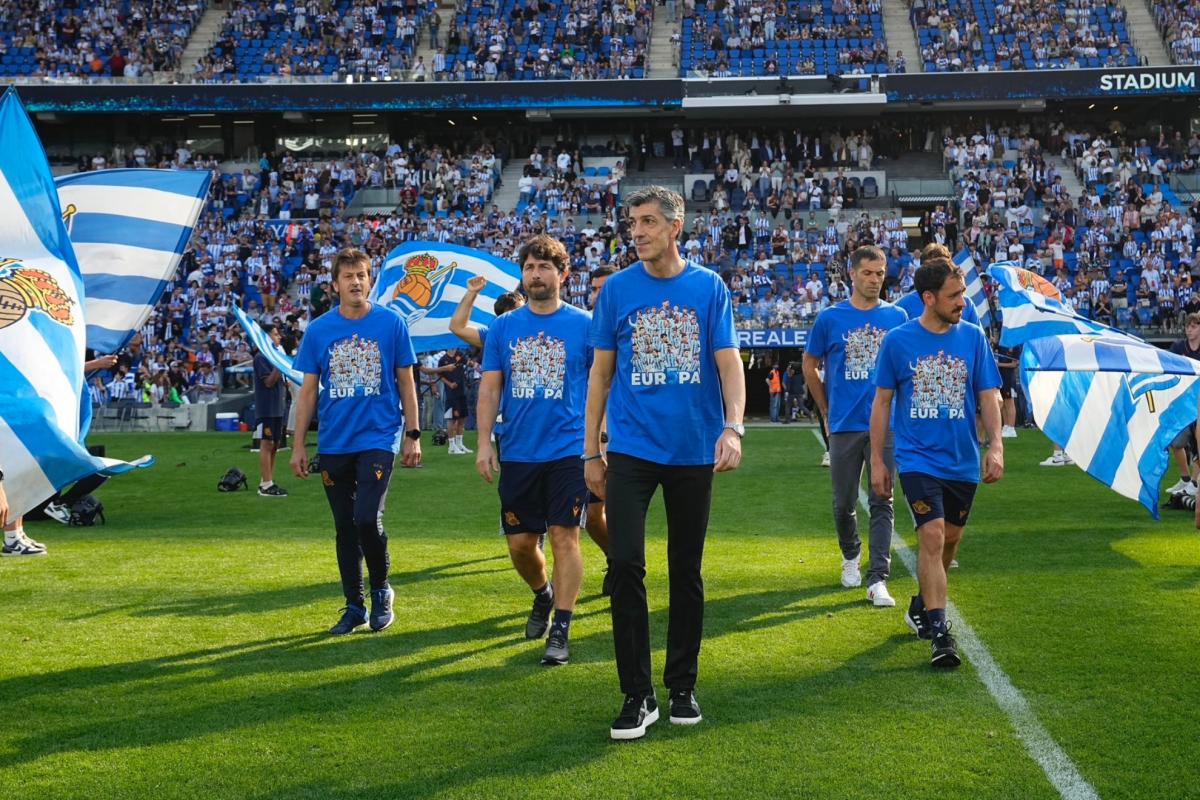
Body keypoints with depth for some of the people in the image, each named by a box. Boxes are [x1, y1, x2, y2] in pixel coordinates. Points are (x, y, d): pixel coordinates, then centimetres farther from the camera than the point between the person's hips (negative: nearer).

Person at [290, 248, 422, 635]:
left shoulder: (391, 323, -1)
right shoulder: (318, 330, 3)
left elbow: (406, 382, 4)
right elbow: (308, 390, 7)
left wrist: (413, 435, 1)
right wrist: (298, 445, 4)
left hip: (378, 439, -3)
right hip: (333, 444, 3)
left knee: (367, 519, -15)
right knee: (344, 527, 10)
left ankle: (381, 589, 10)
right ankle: (354, 605, 21)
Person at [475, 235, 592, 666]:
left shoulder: (583, 324, 0)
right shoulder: (503, 327, 7)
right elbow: (490, 389, 8)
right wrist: (484, 443, 0)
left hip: (568, 450, -3)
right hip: (518, 452, 3)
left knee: (564, 536, -7)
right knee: (520, 542, 8)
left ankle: (560, 631, -1)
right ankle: (544, 595, 37)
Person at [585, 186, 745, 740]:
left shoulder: (709, 287, 1)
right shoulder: (618, 289, 3)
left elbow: (728, 361, -2)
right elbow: (601, 371, 7)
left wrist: (732, 428, -18)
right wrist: (591, 450, 4)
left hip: (694, 450, 0)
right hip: (632, 446, 0)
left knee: (686, 571, 9)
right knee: (624, 562, -11)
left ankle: (682, 686, 23)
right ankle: (637, 695, -2)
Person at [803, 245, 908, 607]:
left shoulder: (897, 317, 4)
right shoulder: (830, 318, 1)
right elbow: (810, 366, 12)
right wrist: (827, 412, 11)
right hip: (844, 427, 0)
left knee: (882, 503, -4)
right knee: (844, 503, 10)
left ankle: (878, 580, -5)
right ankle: (850, 556, 36)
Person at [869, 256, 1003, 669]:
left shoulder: (973, 337, 2)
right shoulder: (897, 340, -4)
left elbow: (988, 395, 4)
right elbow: (882, 401, 3)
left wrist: (995, 445, -11)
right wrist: (877, 460, 2)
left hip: (963, 461, 3)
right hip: (918, 458, -3)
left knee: (949, 539, 14)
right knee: (932, 535, -16)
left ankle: (922, 605, 38)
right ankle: (939, 632, -15)